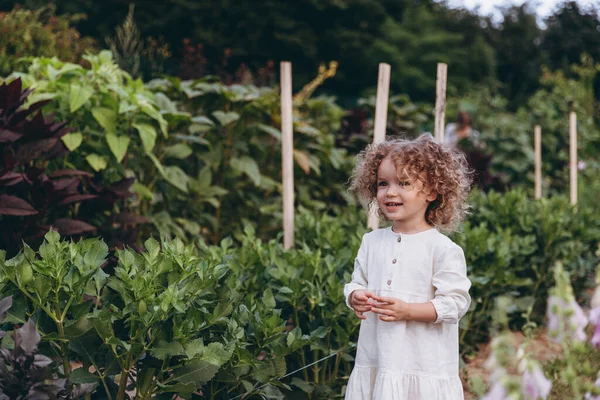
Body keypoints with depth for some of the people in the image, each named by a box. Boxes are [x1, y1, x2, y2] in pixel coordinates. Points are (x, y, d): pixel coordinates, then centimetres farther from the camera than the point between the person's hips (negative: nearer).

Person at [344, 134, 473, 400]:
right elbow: (356, 283, 15)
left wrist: (407, 310, -21)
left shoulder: (442, 248, -9)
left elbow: (455, 302, -12)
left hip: (424, 363, -5)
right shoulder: (371, 241, 8)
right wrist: (355, 297, -8)